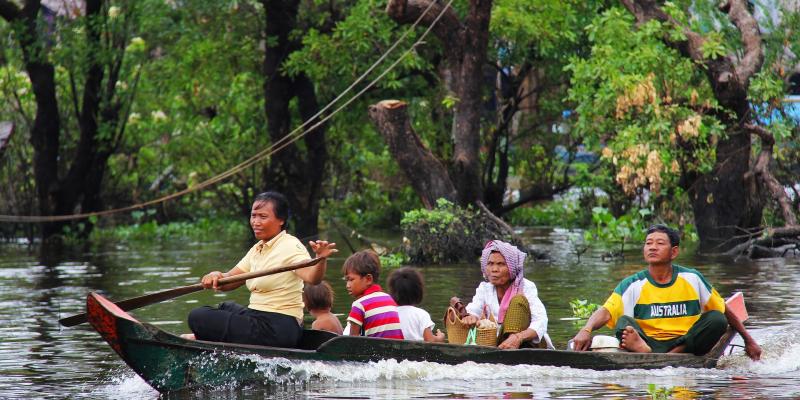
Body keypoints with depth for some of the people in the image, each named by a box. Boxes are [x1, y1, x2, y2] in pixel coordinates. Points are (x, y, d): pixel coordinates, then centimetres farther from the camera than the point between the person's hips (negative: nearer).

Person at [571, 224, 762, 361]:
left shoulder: (692, 279, 8)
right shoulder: (633, 285, 2)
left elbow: (723, 310, 18)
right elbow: (605, 312, -13)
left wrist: (748, 340, 17)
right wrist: (586, 330, -34)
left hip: (687, 343, 1)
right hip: (649, 342, -1)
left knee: (717, 320, -19)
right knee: (624, 322, -25)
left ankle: (675, 354, -35)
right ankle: (645, 351, -58)